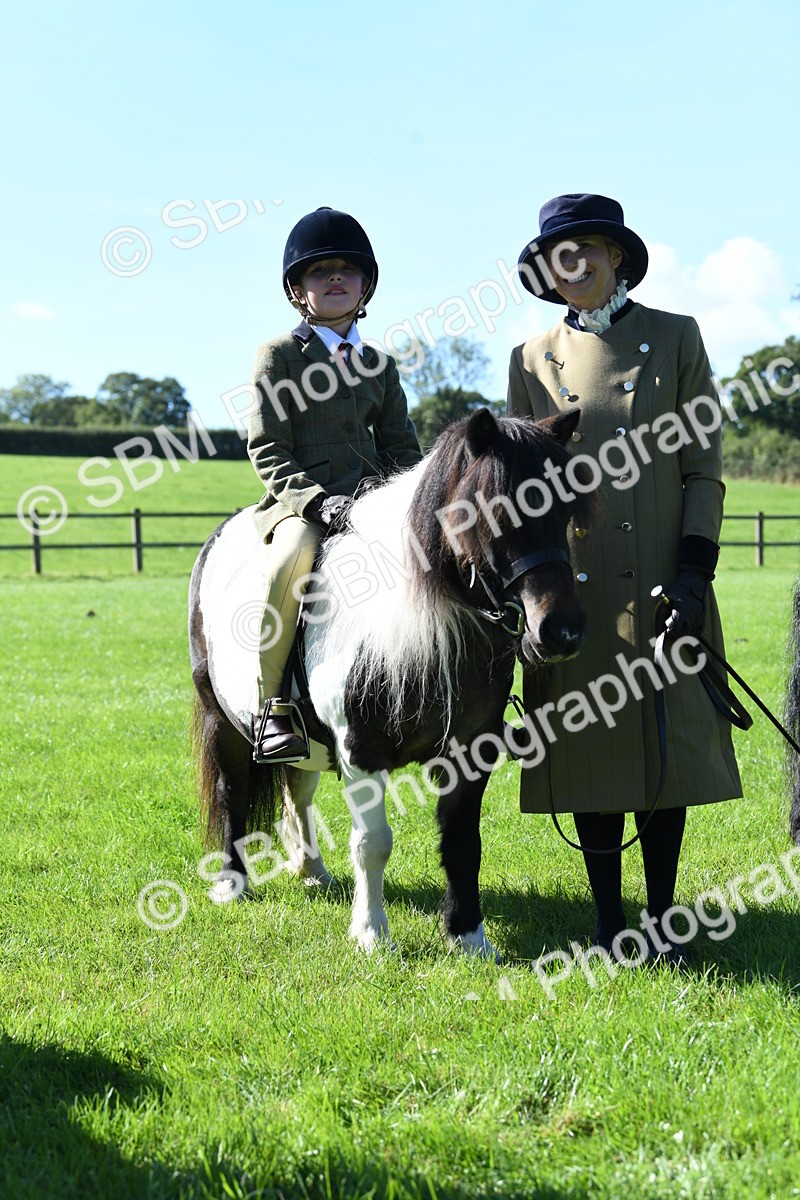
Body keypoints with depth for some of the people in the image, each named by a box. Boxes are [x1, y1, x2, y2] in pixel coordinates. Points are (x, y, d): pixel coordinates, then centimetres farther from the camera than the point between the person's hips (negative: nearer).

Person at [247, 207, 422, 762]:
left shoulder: (380, 365, 19)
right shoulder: (279, 356, 4)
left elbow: (404, 448, 19)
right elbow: (268, 449, -3)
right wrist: (315, 499, -19)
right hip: (301, 498, -5)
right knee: (294, 554, -38)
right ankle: (272, 706, -28)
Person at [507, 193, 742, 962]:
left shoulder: (674, 338, 4)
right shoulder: (534, 361, 9)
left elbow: (703, 469, 1)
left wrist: (694, 572, -9)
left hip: (662, 586, -1)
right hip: (575, 592, 1)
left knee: (667, 744, 1)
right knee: (590, 746, 4)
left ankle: (661, 920, 13)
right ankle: (608, 922, 15)